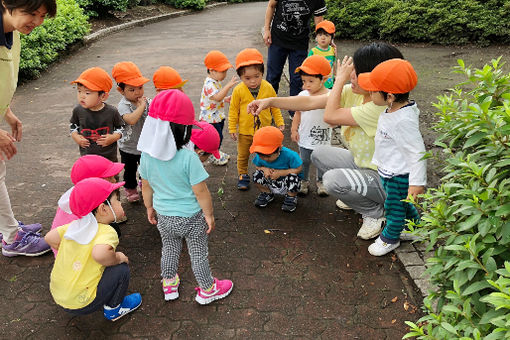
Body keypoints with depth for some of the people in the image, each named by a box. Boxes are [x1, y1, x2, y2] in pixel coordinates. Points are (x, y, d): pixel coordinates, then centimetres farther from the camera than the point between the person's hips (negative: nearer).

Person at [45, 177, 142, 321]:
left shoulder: (75, 225, 1)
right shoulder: (107, 232, -22)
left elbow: (50, 238, 6)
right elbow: (100, 253, -40)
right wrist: (117, 258, -20)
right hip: (79, 304, -8)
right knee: (121, 269, -6)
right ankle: (113, 309, 13)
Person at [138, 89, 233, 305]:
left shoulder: (147, 155, -11)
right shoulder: (188, 158, -27)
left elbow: (146, 186, 2)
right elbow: (200, 192, -21)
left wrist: (150, 208, 18)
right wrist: (209, 214, -7)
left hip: (164, 217, 5)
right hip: (191, 217, -4)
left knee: (169, 249, 27)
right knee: (199, 254, 16)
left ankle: (169, 284, 47)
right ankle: (207, 290, 36)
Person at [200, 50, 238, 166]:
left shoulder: (216, 81, 8)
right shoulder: (209, 84, -26)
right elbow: (217, 97, -41)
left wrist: (226, 99, 6)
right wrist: (228, 85, -46)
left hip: (218, 115, 10)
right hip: (210, 117, -10)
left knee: (218, 136, 22)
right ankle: (213, 157, 19)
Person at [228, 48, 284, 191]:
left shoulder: (268, 88, -10)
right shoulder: (238, 91, -15)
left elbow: (275, 106, 4)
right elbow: (233, 110, -5)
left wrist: (279, 122, 4)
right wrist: (232, 129, -5)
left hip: (264, 129, 1)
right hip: (245, 131, -1)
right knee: (243, 156, 15)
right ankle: (243, 175, 35)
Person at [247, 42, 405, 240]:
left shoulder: (382, 107, -32)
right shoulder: (353, 92, -7)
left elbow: (330, 116, -28)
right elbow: (310, 102, -7)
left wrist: (340, 80, -17)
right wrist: (270, 102, -12)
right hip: (362, 163, 9)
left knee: (333, 180, -29)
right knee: (319, 155, 10)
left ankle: (375, 213, 0)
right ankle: (357, 196, 20)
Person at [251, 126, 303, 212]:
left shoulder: (289, 155, -33)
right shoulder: (259, 157, -18)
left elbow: (298, 169, -26)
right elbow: (258, 166, 1)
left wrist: (280, 173, -31)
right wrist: (264, 169, -24)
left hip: (287, 183, -4)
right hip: (271, 183, 4)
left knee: (292, 177, -36)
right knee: (257, 175, -19)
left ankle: (291, 197, -3)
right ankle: (267, 194, 10)